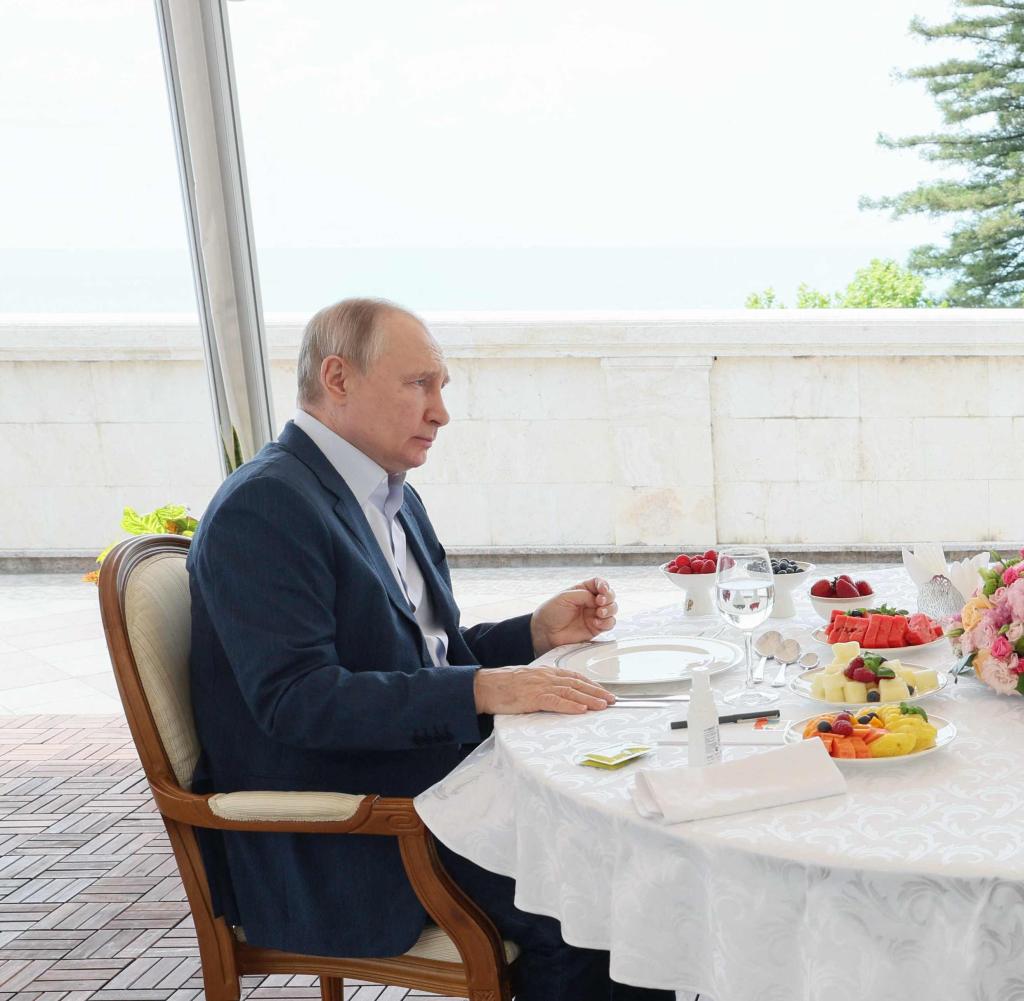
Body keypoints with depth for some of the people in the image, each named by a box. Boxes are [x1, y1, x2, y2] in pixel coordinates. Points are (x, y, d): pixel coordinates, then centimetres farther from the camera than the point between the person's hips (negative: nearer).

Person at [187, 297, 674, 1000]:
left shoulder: (395, 498, 14)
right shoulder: (264, 508, -16)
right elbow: (294, 698, -24)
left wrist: (539, 631, 4)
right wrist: (483, 689, -28)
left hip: (427, 769, 9)